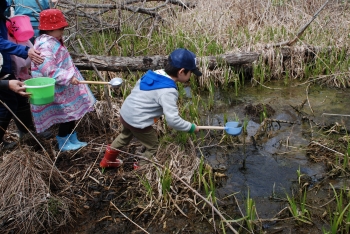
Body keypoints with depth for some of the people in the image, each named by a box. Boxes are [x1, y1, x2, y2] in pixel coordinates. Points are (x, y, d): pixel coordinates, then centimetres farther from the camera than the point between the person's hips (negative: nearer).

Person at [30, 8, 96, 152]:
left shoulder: (53, 42, 13)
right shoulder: (45, 45, -21)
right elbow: (49, 70, -30)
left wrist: (70, 77, 28)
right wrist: (69, 77, -29)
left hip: (63, 88, 10)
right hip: (57, 90, -10)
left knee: (72, 113, 16)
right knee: (67, 114, -1)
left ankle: (72, 140, 28)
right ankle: (63, 143, 15)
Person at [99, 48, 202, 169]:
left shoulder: (154, 73, -3)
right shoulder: (168, 91, -27)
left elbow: (137, 87, 13)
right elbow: (173, 120, -31)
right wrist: (191, 127, -17)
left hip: (125, 113, 9)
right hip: (138, 122, -9)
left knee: (125, 136, 37)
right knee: (154, 148, 14)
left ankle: (107, 160, 56)